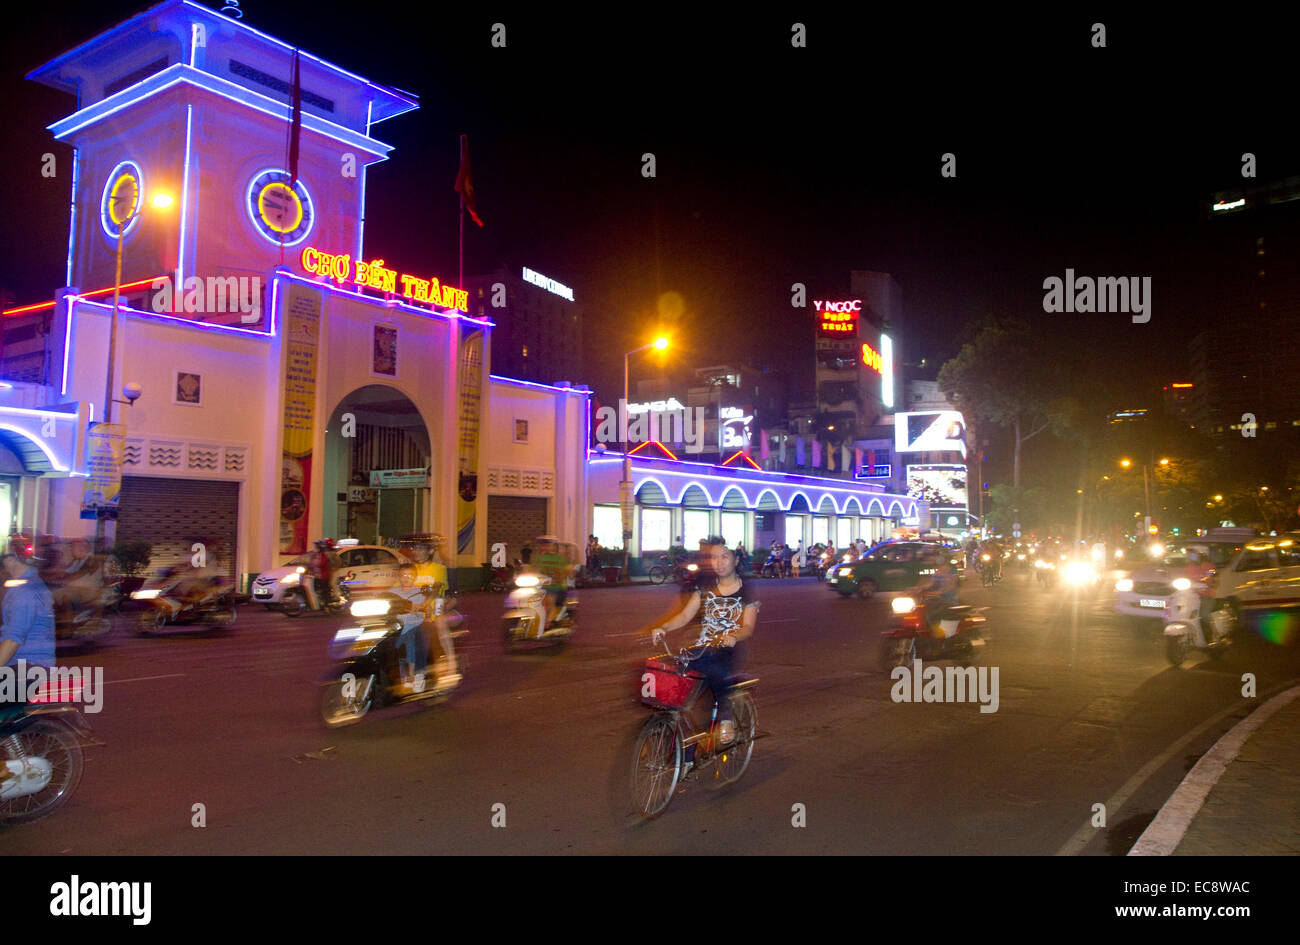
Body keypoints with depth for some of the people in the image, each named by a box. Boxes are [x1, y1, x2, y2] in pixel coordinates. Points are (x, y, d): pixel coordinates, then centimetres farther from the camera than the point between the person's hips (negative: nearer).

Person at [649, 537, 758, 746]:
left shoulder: (746, 593, 4)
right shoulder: (705, 590, 15)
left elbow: (748, 626, -7)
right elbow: (685, 615, 6)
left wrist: (733, 636, -30)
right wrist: (663, 628, -14)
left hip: (730, 650, -4)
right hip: (703, 649, 4)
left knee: (717, 671, -36)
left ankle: (726, 718, -16)